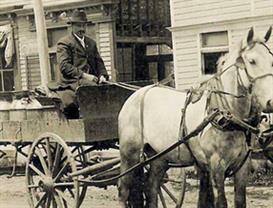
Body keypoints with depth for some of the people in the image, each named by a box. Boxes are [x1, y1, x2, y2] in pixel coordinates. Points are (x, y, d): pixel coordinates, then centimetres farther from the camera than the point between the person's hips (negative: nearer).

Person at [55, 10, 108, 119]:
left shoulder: (91, 43, 27)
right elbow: (64, 66, -7)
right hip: (73, 82, -6)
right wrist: (83, 75, -17)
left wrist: (102, 75, 2)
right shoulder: (64, 43, 5)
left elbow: (99, 62, 24)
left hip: (91, 80, 6)